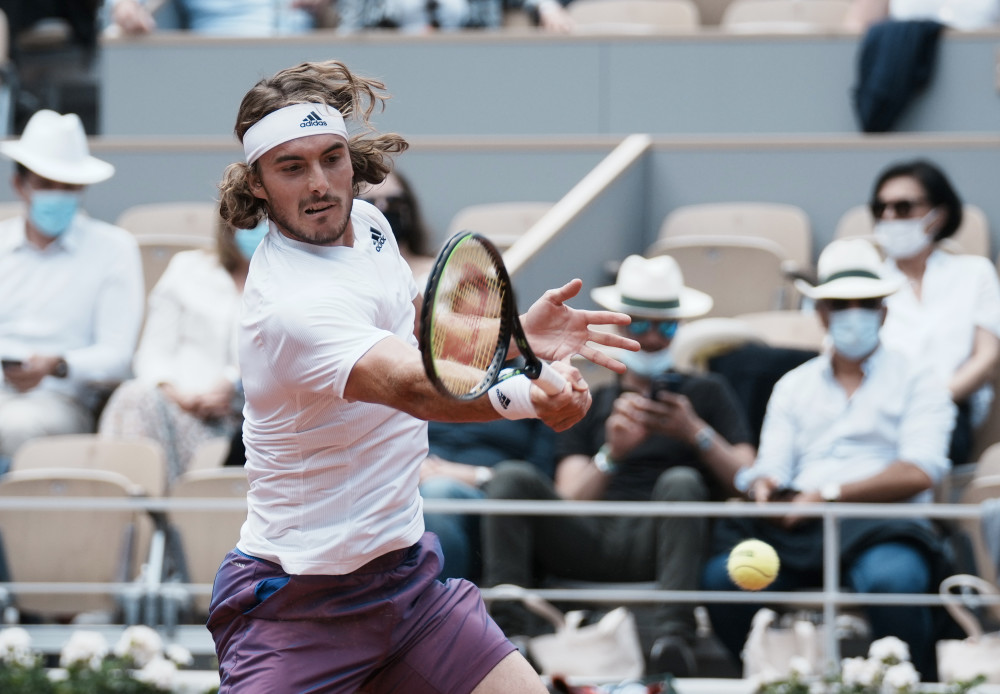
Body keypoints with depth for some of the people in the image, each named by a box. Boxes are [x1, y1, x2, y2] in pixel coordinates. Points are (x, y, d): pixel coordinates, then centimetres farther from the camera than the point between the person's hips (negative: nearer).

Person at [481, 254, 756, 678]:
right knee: (512, 478, -24)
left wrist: (697, 434, -7)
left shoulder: (707, 394, 25)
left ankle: (673, 639, -53)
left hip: (654, 541, -2)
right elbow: (569, 498, 12)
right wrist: (612, 454, -8)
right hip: (586, 540, 2)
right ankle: (507, 629, -40)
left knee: (681, 482, -35)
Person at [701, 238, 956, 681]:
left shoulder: (916, 384, 14)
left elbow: (919, 473, -1)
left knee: (892, 577, -40)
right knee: (722, 576, -29)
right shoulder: (793, 387, 27)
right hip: (799, 528, 3)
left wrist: (830, 493, -13)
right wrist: (764, 485, -12)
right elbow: (772, 466, 15)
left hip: (880, 526, -3)